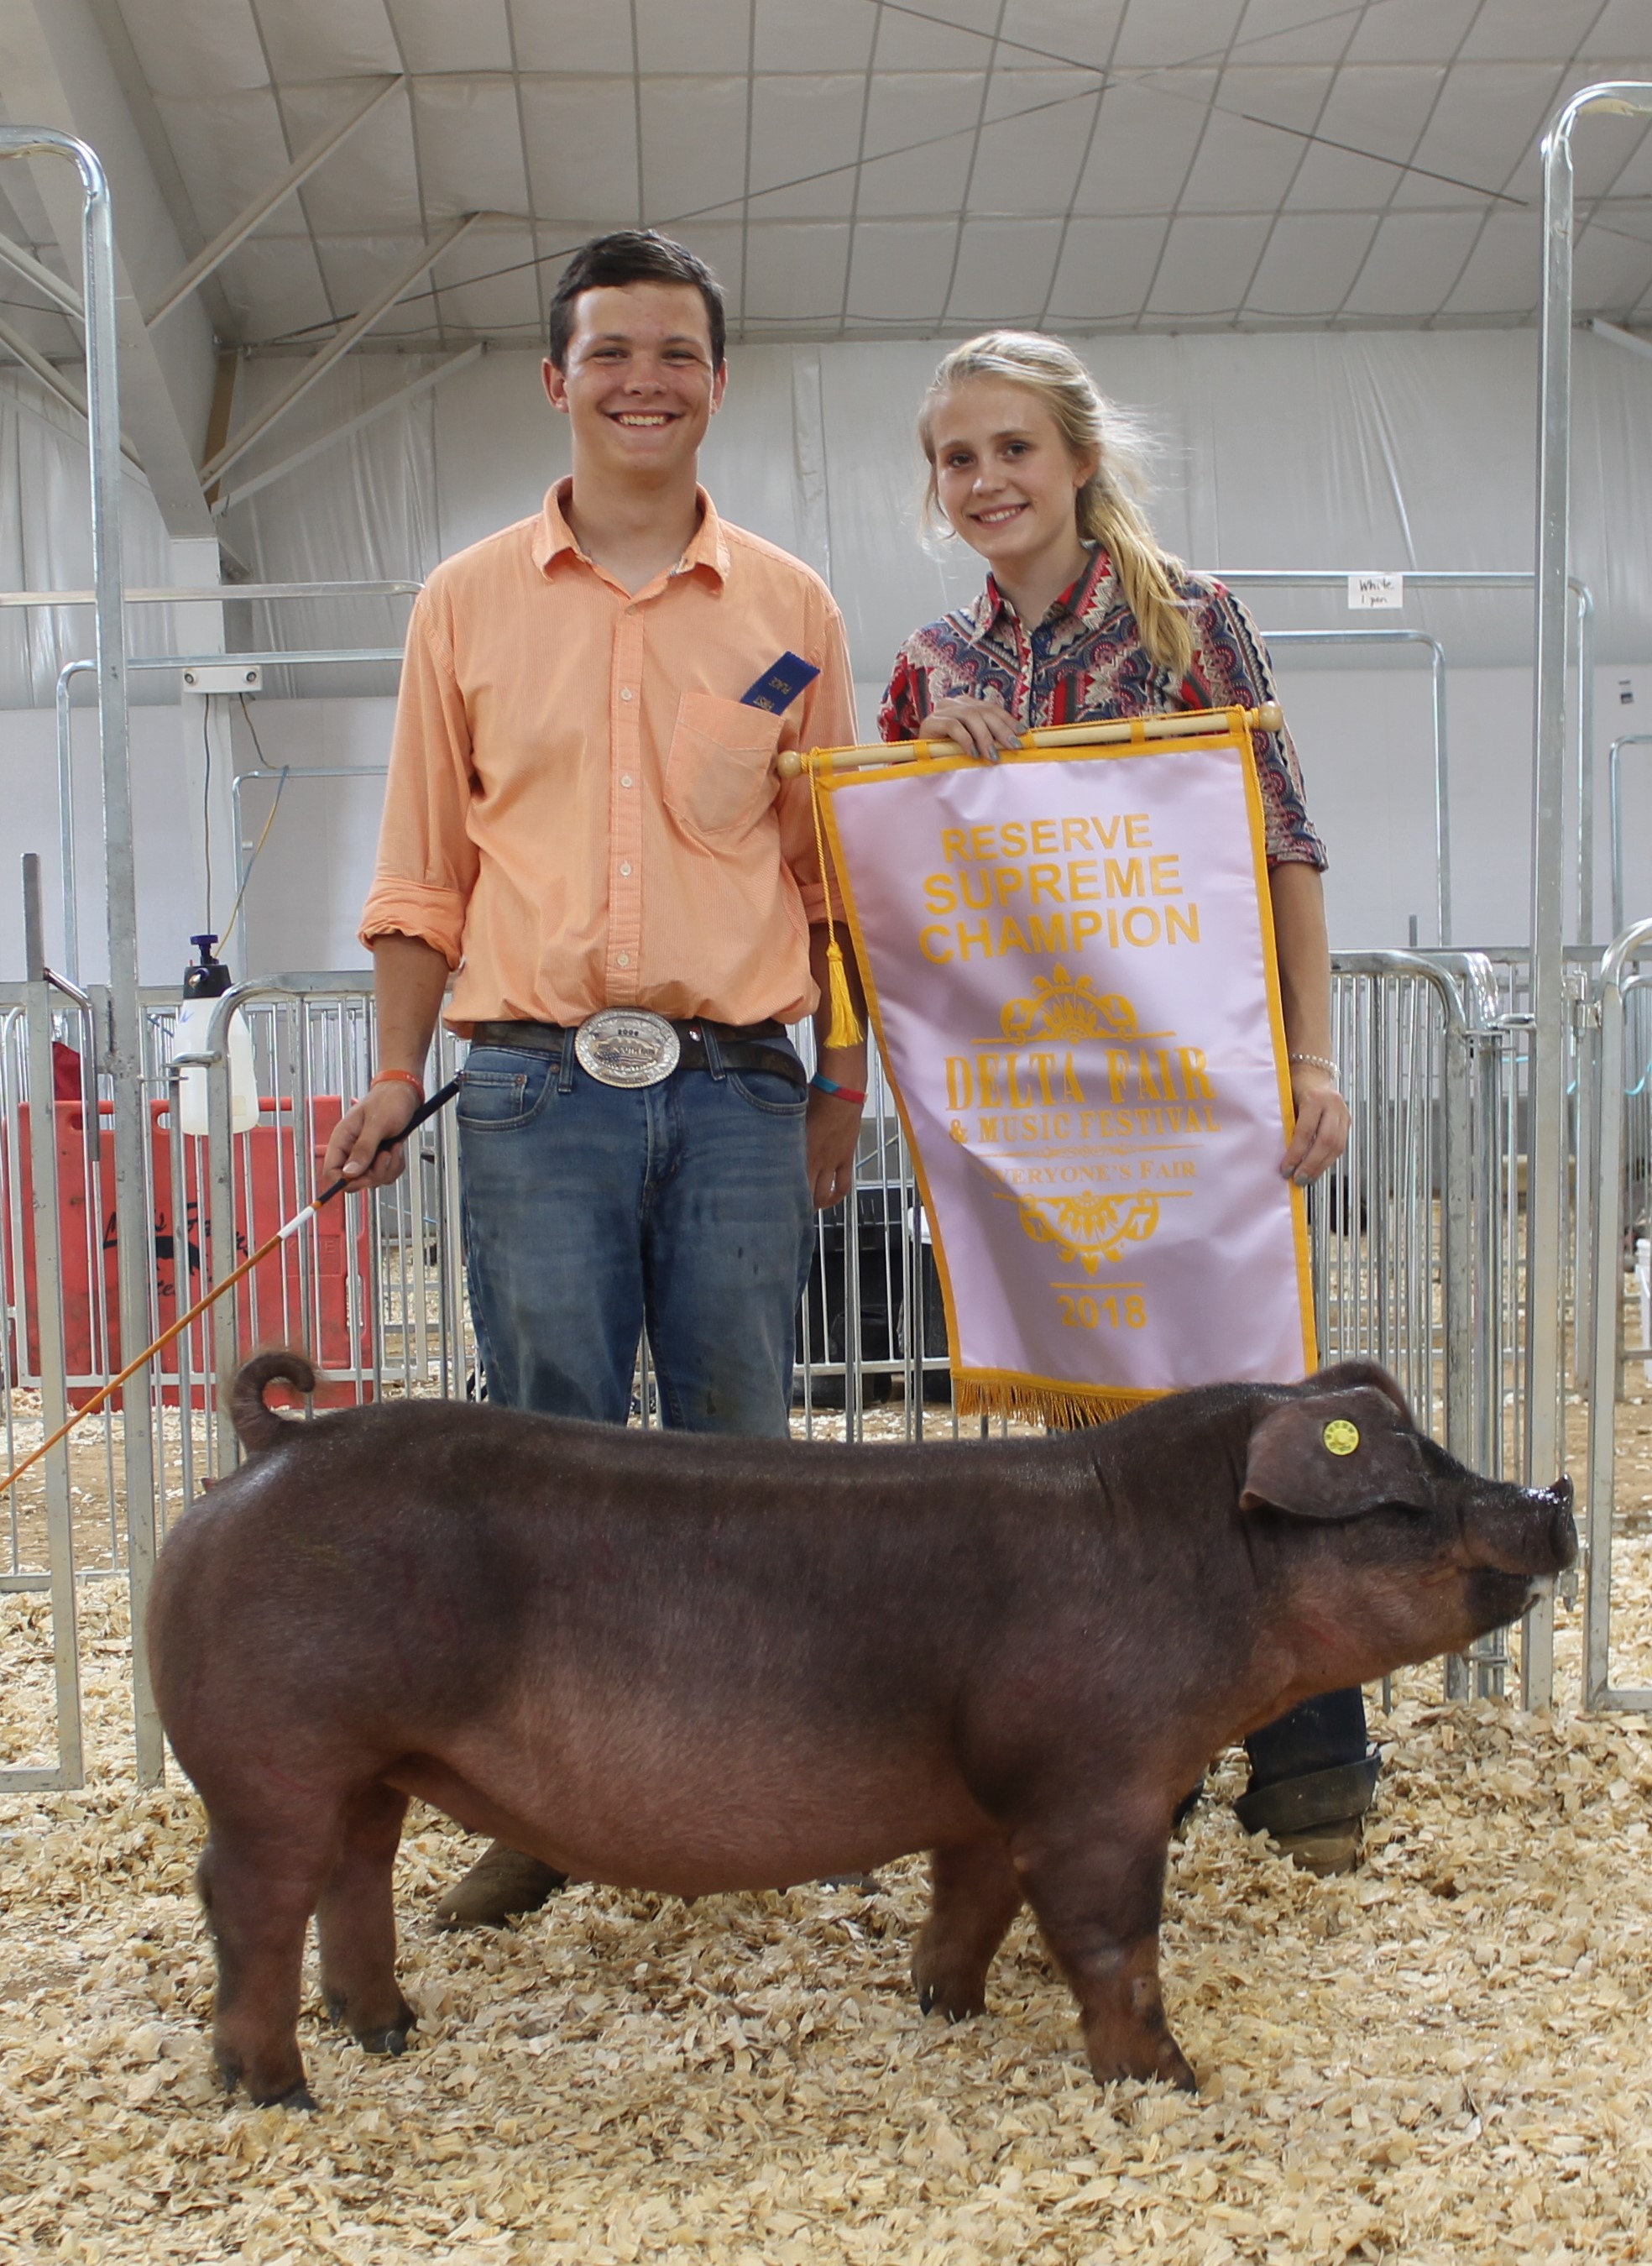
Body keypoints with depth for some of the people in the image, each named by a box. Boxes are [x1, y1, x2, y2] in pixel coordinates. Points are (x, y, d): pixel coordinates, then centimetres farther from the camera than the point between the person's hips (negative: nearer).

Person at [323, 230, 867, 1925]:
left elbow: (828, 866, 12)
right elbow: (425, 864, 10)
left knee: (738, 1445, 6)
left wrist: (841, 1083, 7)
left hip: (737, 1081, 1)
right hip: (535, 1081, 0)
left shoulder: (790, 609, 9)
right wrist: (396, 1072, 3)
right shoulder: (466, 602, 8)